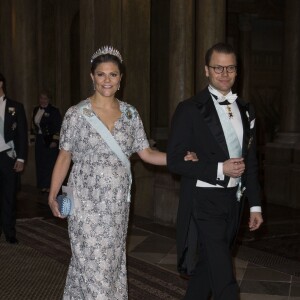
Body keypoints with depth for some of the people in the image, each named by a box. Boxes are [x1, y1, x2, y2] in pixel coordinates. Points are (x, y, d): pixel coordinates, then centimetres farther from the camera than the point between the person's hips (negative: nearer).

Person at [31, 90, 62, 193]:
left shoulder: (54, 111, -9)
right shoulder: (36, 110, 11)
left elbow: (58, 127, -11)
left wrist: (55, 141, -15)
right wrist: (34, 135, 13)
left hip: (50, 140, -6)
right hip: (39, 139, 6)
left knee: (50, 163, -2)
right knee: (40, 163, 8)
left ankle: (50, 186, 5)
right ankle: (43, 185, 16)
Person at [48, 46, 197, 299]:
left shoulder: (130, 114, 3)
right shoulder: (77, 113, -6)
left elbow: (146, 153, 4)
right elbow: (64, 156, 0)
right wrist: (53, 195, -4)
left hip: (117, 202, 3)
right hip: (87, 202, -3)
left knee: (113, 261, 11)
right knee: (93, 263, -1)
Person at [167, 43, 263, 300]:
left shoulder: (245, 111, 10)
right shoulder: (190, 110, -9)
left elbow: (251, 160, 14)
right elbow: (175, 161, -11)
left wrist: (255, 204, 11)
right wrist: (219, 169, -19)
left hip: (233, 201, 6)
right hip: (204, 201, -6)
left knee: (207, 265, 18)